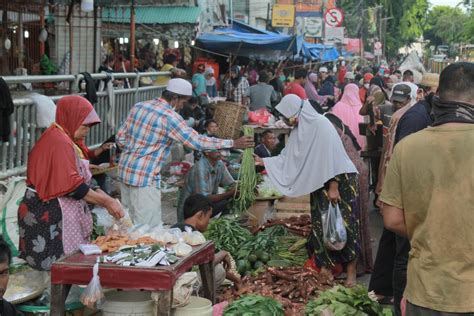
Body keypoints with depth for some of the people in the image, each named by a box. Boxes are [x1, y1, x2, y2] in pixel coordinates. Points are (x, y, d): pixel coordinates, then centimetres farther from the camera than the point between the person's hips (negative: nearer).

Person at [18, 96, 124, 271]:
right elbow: (71, 185, -20)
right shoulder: (60, 142, -15)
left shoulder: (64, 139, 16)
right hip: (52, 215, -10)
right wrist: (106, 202, -14)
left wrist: (97, 194, 2)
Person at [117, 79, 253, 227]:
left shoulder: (139, 107, 8)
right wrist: (233, 143, -12)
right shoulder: (169, 117, -15)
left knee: (129, 223, 16)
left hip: (125, 170, 9)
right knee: (150, 227, -3)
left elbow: (120, 138, 11)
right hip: (145, 177, -9)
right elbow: (196, 141, -16)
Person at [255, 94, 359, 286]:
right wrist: (264, 161, 12)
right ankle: (326, 266, 12)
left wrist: (333, 186, -21)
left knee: (344, 225, -4)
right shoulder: (298, 131, 8)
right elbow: (287, 157, 14)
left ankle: (351, 272, 3)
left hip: (340, 180, -8)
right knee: (320, 226, 4)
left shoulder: (320, 124, -16)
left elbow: (332, 155, -20)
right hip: (319, 184, 8)